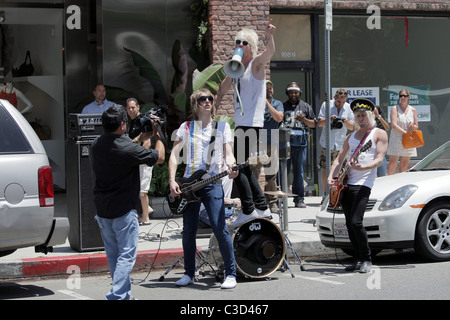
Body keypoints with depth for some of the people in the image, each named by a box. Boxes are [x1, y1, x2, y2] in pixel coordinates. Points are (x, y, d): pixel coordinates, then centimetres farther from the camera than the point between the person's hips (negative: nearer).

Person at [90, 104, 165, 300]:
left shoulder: (96, 146, 1)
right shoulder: (128, 148, -20)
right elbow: (160, 157, -8)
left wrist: (142, 138, 17)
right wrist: (158, 135, 8)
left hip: (102, 209, 7)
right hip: (123, 210, -7)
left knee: (113, 255, 16)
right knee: (126, 256, -3)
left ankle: (124, 294, 26)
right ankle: (117, 296, -11)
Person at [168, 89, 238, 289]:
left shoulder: (222, 126, 7)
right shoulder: (186, 127, 9)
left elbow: (228, 154, 1)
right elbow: (174, 155, 6)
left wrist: (230, 167, -22)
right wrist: (172, 181, -6)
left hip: (212, 183, -2)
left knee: (220, 228, -12)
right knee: (188, 231, 6)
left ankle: (230, 274, -5)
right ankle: (189, 273, 19)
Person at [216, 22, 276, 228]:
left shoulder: (256, 63, -6)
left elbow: (269, 53, -29)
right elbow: (224, 87, 33)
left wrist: (270, 37, -47)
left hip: (252, 124, -9)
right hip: (241, 124, 9)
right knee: (243, 167, 13)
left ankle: (249, 210, -11)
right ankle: (262, 207, 20)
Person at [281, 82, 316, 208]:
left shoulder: (306, 107, 14)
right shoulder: (282, 106, 12)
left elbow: (314, 124, 13)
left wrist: (304, 120, -5)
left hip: (300, 142, 1)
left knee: (299, 172, 1)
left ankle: (299, 199, 5)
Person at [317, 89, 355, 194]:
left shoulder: (348, 108, 5)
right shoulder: (326, 105, 1)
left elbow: (352, 127, 7)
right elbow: (319, 123, 2)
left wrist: (345, 121, -14)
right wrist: (329, 119, -17)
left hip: (341, 144, 1)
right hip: (327, 143, -1)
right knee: (326, 169, 0)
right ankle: (325, 192, 9)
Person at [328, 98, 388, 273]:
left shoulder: (379, 134, 2)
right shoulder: (351, 136, 20)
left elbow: (379, 160, -9)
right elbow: (339, 159, 18)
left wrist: (361, 168, -26)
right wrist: (331, 176, 1)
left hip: (363, 183, -7)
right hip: (346, 183, 7)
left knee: (356, 222, -18)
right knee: (349, 224, 5)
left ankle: (366, 260, -5)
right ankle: (358, 259, 14)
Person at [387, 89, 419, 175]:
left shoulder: (413, 110, 10)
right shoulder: (395, 108, -1)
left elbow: (416, 126, 14)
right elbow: (394, 125, -11)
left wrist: (413, 127, -10)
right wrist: (405, 133, -18)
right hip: (396, 139, -3)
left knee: (404, 164, 5)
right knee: (392, 163, -7)